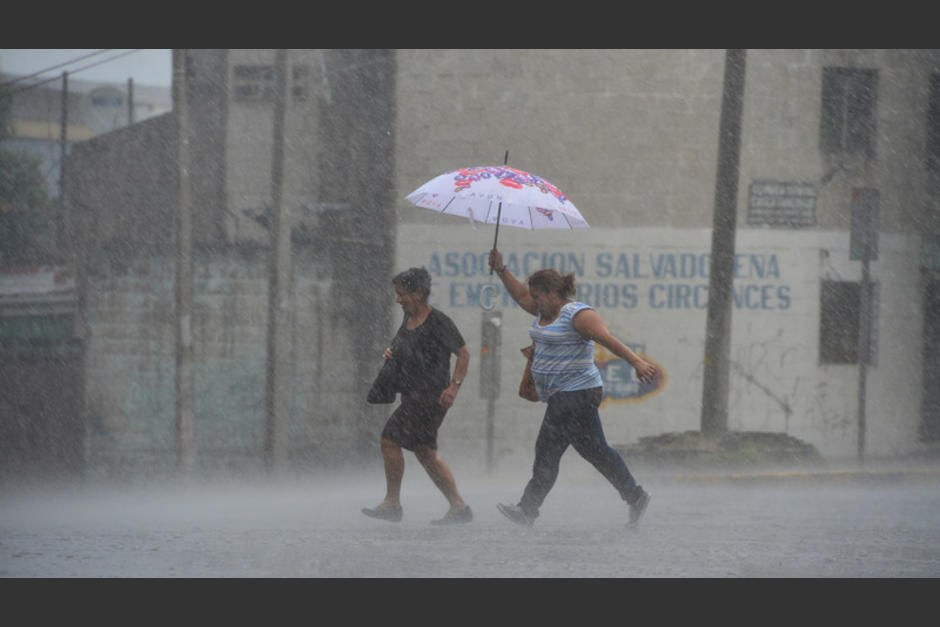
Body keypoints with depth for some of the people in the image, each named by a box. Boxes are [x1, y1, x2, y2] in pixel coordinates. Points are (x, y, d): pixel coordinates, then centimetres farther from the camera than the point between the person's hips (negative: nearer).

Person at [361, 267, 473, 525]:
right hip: (413, 395, 10)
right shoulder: (408, 319, 14)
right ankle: (459, 507, 14)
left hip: (431, 395, -10)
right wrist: (390, 353, 6)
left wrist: (454, 386, -19)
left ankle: (392, 503, -6)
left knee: (390, 439, -13)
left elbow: (463, 353, -10)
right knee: (425, 453, 10)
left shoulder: (438, 321, -12)